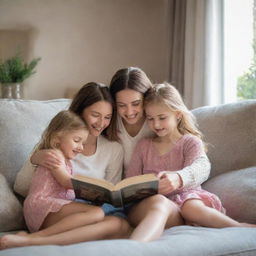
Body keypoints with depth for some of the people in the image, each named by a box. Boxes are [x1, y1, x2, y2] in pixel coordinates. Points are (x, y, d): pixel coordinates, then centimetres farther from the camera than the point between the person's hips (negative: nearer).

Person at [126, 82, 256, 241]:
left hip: (185, 194, -2)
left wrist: (177, 178, -38)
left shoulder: (191, 142, 6)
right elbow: (131, 178, 13)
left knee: (191, 208, -38)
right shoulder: (144, 146, 18)